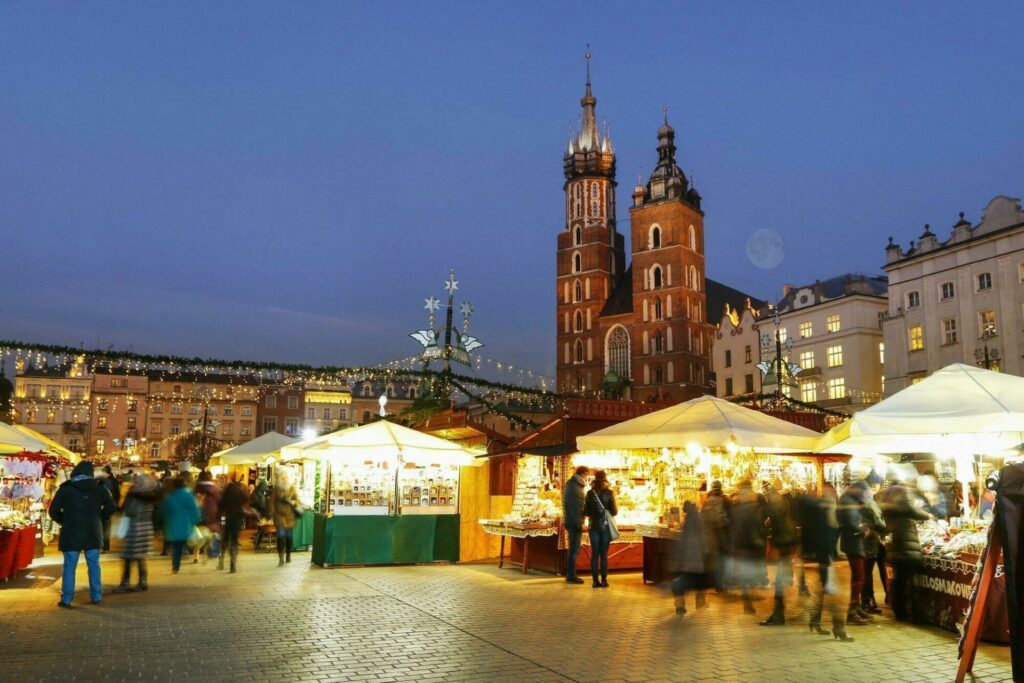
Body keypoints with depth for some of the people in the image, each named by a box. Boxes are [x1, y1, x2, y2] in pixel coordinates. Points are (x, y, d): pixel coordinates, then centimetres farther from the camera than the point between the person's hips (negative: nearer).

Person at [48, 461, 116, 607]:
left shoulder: (66, 488, -3)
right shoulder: (99, 487, 2)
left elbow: (53, 510, -5)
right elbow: (111, 507, -3)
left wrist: (64, 521, 11)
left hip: (71, 534, -2)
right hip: (93, 533, 2)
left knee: (69, 567, 4)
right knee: (94, 565, 8)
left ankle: (66, 599, 3)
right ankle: (96, 597, 11)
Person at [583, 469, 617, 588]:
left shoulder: (590, 493, -3)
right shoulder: (609, 493, -9)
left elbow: (586, 512, 0)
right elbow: (614, 512, -6)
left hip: (594, 526, 1)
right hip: (606, 526, -1)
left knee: (594, 554, 7)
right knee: (604, 554, 5)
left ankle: (595, 580, 5)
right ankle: (603, 580, 6)